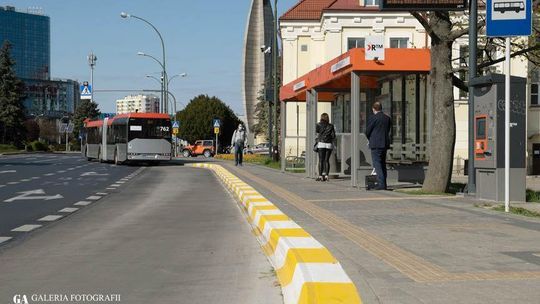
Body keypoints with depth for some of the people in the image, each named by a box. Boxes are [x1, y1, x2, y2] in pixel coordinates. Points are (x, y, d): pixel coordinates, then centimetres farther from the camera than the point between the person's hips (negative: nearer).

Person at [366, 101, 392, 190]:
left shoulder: (373, 118, -10)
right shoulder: (388, 118, 9)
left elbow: (367, 132, -4)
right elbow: (388, 130, 14)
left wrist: (370, 140, 15)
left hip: (376, 144, -7)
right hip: (385, 144, 7)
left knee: (377, 164, -5)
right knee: (383, 164, 14)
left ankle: (381, 184, -12)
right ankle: (384, 184, 17)